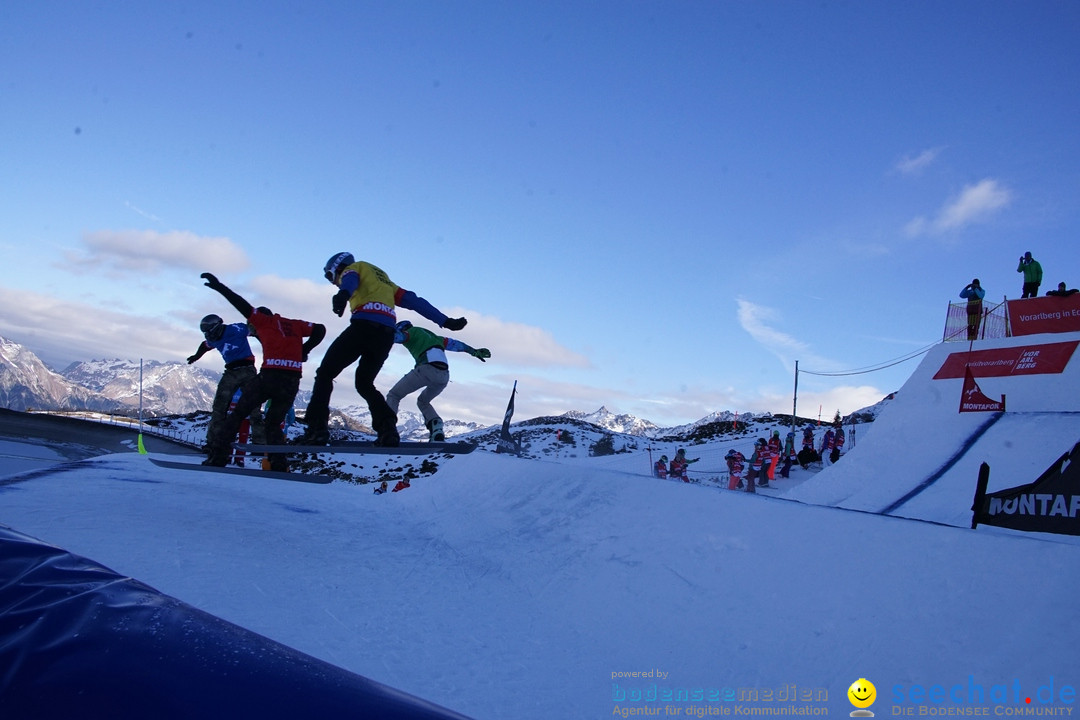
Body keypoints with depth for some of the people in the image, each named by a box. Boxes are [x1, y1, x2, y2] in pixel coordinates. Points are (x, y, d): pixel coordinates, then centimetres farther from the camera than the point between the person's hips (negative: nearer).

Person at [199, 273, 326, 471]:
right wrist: (303, 351, 17)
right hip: (293, 382, 4)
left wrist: (218, 286, 19)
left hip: (270, 375, -4)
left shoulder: (265, 321, 12)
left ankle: (217, 456, 2)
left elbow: (242, 305, 10)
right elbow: (320, 330, 15)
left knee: (238, 414, 10)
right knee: (274, 422, 18)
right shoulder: (295, 324, 23)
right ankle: (278, 464, 4)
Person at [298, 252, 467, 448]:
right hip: (387, 334, 6)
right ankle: (387, 430, 0)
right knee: (364, 383, 19)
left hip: (364, 326, -6)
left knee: (325, 373, 4)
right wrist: (445, 321, 20)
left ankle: (317, 429, -9)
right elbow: (413, 300, 27)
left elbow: (350, 281, -9)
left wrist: (343, 294, -33)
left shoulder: (352, 268, 18)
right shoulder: (383, 279, 36)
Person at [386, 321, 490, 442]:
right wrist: (474, 351, 47)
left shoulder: (411, 332, 17)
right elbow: (454, 343, 40)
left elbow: (396, 336, -4)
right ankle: (437, 433, 7)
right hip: (444, 376, 7)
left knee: (393, 396, 5)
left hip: (428, 369, -7)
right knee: (422, 401, 30)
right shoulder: (431, 335, 36)